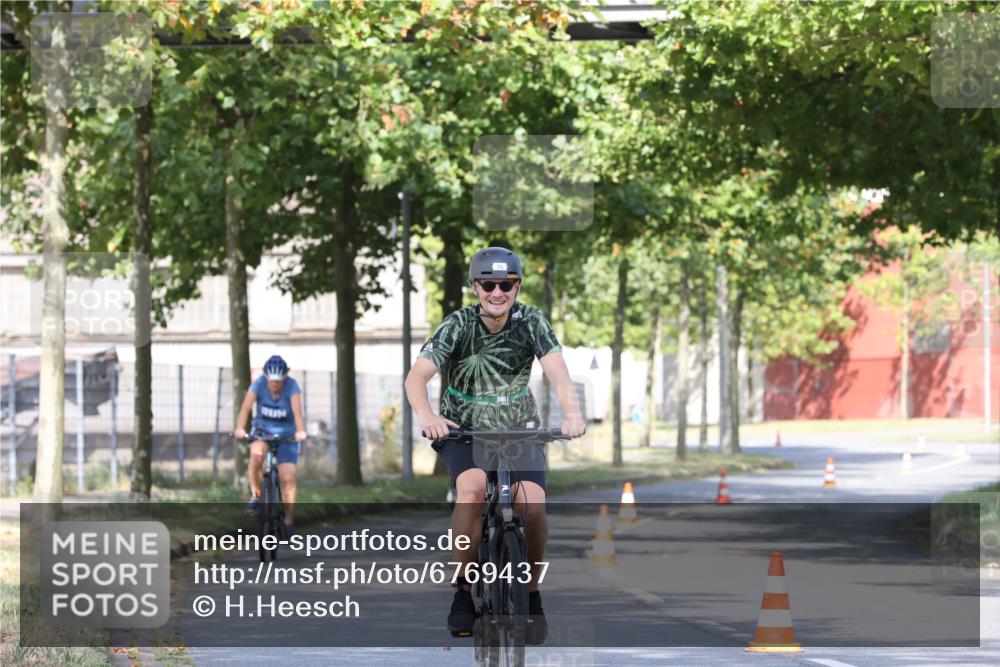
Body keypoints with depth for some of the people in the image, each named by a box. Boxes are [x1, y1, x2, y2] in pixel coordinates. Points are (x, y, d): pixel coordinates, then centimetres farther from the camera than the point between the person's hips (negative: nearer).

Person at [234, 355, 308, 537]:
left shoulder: (291, 386, -19)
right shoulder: (259, 384, -17)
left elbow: (297, 411, -33)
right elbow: (246, 407, -28)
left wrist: (300, 431, -52)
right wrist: (240, 428, -46)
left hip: (286, 433, -1)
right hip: (262, 430, 1)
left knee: (287, 478, -10)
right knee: (256, 453, -33)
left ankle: (289, 521, 4)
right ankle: (255, 496, -15)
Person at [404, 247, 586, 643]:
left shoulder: (530, 322, -11)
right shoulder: (459, 325, -15)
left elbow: (557, 371, -24)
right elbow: (417, 377, -25)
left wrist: (572, 413, -44)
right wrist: (426, 416, -47)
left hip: (518, 431, 2)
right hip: (463, 432, -1)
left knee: (533, 507, -22)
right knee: (472, 488, -32)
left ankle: (531, 594, 2)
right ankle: (462, 593, -21)